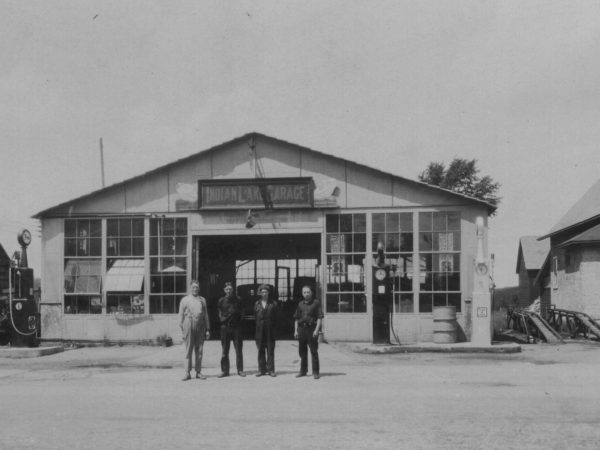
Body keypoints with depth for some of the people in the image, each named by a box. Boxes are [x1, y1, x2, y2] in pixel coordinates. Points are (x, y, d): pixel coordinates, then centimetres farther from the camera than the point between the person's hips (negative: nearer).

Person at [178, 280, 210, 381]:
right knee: (188, 350, -2)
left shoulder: (202, 300, 14)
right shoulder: (185, 300, 7)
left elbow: (206, 315, 15)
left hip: (200, 327, 3)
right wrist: (182, 330, -1)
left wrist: (207, 329, 10)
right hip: (189, 326, -2)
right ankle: (187, 373, 1)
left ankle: (198, 372, 10)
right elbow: (181, 316, 5)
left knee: (199, 350, 4)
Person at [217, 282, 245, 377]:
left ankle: (240, 370, 6)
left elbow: (240, 312, 9)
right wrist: (223, 319, -5)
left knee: (238, 350, 0)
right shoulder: (221, 300, 7)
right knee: (225, 351, 2)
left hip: (236, 327, 0)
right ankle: (224, 370, 7)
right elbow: (220, 315, 10)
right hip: (225, 327, 0)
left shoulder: (237, 300, 6)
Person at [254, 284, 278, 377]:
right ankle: (262, 369, 11)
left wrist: (275, 328, -5)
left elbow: (275, 317, 1)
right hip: (260, 330, 2)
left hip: (270, 329, -2)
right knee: (261, 350, 5)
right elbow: (255, 315, 10)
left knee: (270, 350, 0)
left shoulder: (273, 303, 3)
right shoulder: (257, 303, 9)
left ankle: (270, 369, 5)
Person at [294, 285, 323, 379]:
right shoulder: (300, 304, 14)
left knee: (314, 351, -5)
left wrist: (317, 330, -14)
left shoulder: (316, 303, 1)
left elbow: (320, 317, -4)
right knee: (302, 351, 8)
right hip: (301, 328, 5)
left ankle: (315, 372, -3)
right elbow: (296, 318, 17)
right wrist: (295, 331, 9)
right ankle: (303, 370, 18)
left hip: (312, 328, -5)